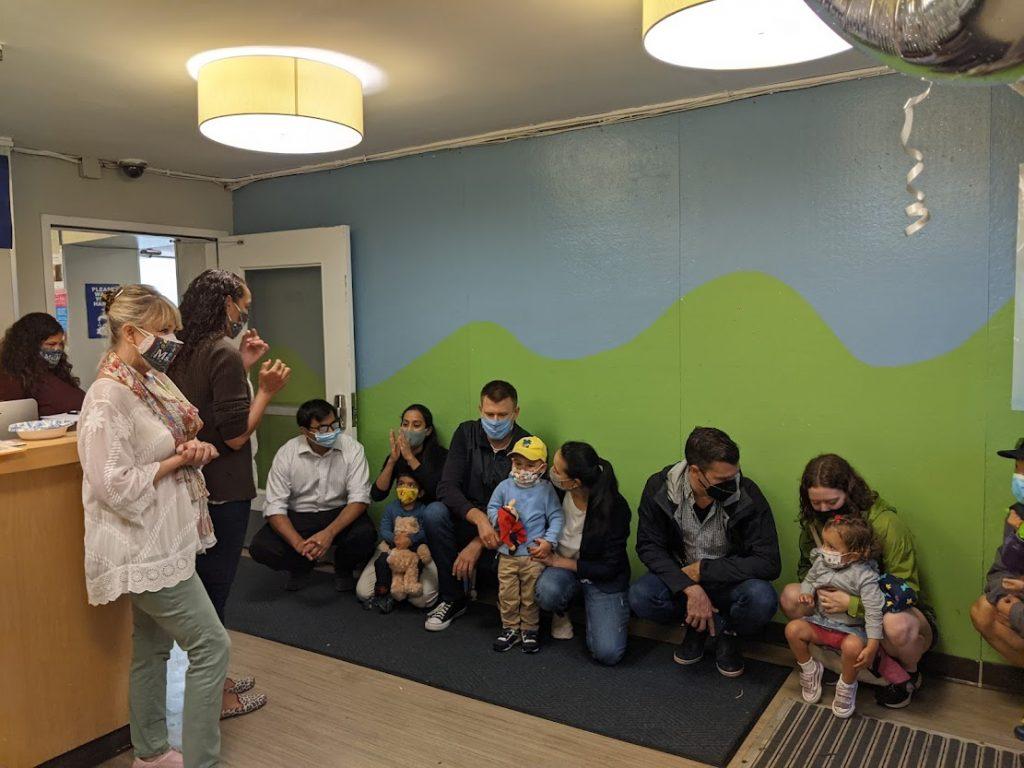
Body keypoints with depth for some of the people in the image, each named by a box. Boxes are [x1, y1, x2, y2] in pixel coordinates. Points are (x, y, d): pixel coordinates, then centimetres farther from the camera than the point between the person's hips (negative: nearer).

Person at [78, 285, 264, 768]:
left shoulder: (151, 382, 8)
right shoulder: (109, 397, -19)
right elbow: (114, 484, -23)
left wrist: (192, 450, -2)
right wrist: (178, 461, -15)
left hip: (161, 542, 9)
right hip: (147, 547, -9)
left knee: (152, 647, 19)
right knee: (211, 644, -5)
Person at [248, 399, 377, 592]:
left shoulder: (352, 449, -13)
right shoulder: (287, 453, -11)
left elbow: (359, 498, -17)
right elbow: (275, 507, -13)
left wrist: (330, 532, -33)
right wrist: (299, 543, -30)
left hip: (339, 515, -1)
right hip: (298, 517, 1)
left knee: (365, 535, -32)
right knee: (259, 547, -23)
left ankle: (343, 570, 5)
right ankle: (302, 567, 11)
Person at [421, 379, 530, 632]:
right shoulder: (466, 434, -6)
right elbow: (446, 487, -16)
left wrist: (478, 544, -25)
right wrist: (479, 518, -34)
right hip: (466, 520, 3)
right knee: (434, 513, -27)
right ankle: (453, 599, -9)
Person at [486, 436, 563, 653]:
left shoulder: (545, 490, -5)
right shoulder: (505, 486, 2)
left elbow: (556, 517, -5)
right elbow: (491, 509, 7)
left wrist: (549, 541, -13)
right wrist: (502, 516, -14)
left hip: (534, 555, -2)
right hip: (507, 553, 2)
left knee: (530, 596, 8)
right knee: (507, 595, 10)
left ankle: (529, 631, 24)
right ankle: (510, 629, 26)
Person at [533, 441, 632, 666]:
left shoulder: (615, 508, -25)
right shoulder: (553, 489, -18)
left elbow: (610, 568, -17)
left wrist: (559, 561, -18)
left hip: (603, 579, -2)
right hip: (558, 565, 2)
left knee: (608, 653, -18)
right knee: (548, 591, -35)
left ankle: (588, 605, 14)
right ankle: (561, 613, 4)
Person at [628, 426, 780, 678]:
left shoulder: (747, 494, -22)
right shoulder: (660, 487, -18)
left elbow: (769, 563, -21)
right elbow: (649, 546, -13)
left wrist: (703, 570, -23)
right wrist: (690, 589, -28)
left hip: (728, 582, -1)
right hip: (679, 578, 1)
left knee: (762, 600, -32)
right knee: (640, 597, -28)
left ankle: (726, 631, 2)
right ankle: (708, 623, -1)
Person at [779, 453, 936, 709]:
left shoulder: (885, 523, -24)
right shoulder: (814, 521, -8)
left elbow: (906, 591, -23)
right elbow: (806, 567, 6)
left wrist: (852, 604, -33)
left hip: (895, 608, -4)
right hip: (846, 612, 4)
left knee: (896, 625, -41)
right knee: (790, 596, -19)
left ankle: (909, 675, -3)